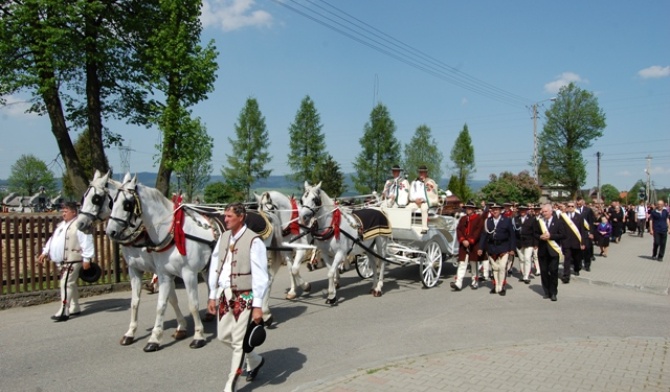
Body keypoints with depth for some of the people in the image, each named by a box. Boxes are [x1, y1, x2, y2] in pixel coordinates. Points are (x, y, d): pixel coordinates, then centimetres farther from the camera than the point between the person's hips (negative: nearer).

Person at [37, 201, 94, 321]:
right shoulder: (61, 225, 18)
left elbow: (86, 243, -19)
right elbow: (53, 239, 26)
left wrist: (86, 259, -21)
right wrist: (45, 252, 20)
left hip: (73, 261, -10)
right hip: (62, 261, 10)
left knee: (66, 284, -12)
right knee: (71, 284, 16)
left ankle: (63, 312, -10)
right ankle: (75, 308, 25)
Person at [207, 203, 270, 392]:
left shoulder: (253, 241, -15)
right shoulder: (223, 237, 5)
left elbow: (259, 275, -15)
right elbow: (215, 267, 11)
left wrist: (258, 306, -16)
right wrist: (212, 296, 10)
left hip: (244, 296, -7)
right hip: (224, 294, 7)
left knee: (239, 341, 0)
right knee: (223, 336, 16)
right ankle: (255, 360, 39)